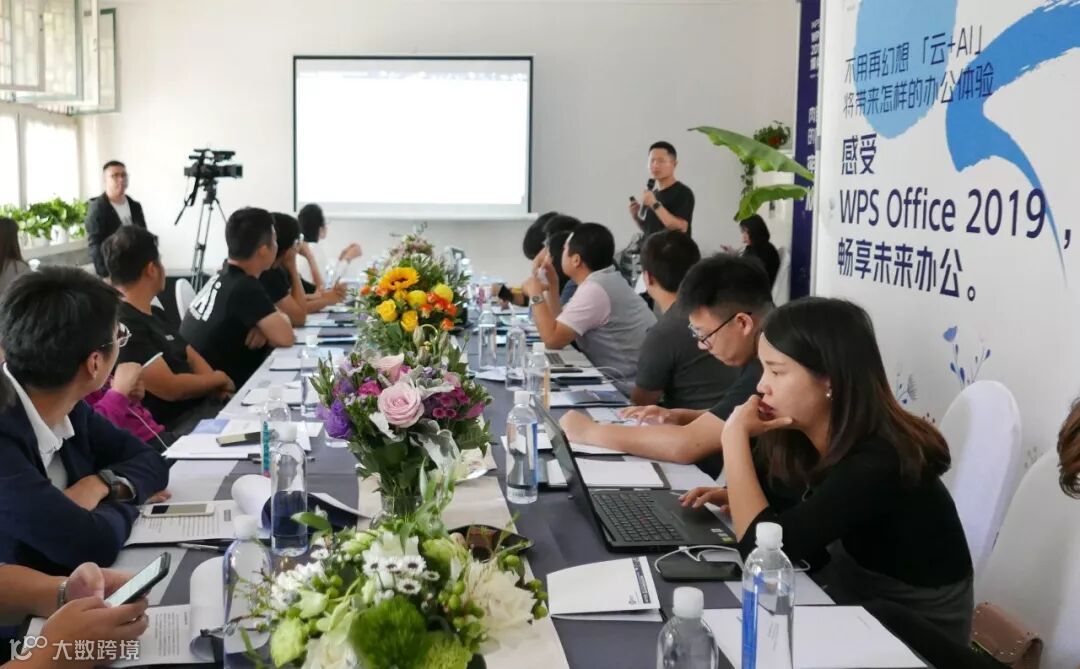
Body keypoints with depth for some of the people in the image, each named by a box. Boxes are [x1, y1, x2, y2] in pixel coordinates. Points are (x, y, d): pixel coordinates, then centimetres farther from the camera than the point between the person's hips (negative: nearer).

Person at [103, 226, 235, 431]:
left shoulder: (156, 314, 16)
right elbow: (170, 388, -21)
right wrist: (218, 379, -5)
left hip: (201, 408, 10)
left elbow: (193, 359, 15)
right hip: (170, 430, -10)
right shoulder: (122, 326, -18)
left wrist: (215, 386, -6)